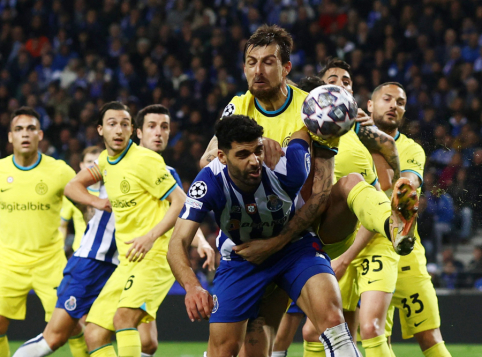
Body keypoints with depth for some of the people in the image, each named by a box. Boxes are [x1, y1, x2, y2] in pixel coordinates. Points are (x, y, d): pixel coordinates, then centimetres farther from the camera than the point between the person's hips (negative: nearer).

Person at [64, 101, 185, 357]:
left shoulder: (145, 161, -11)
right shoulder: (106, 160, 13)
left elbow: (181, 202, -13)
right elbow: (73, 186, 27)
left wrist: (151, 236, -23)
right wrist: (97, 202, 6)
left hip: (154, 257, -8)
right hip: (126, 263, 8)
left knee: (123, 316, -32)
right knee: (94, 335, 1)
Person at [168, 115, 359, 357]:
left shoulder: (285, 168, -30)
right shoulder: (210, 182, -30)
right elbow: (178, 242, -35)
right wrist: (192, 286, -51)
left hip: (294, 246, -1)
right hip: (240, 256, 1)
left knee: (330, 316, -27)